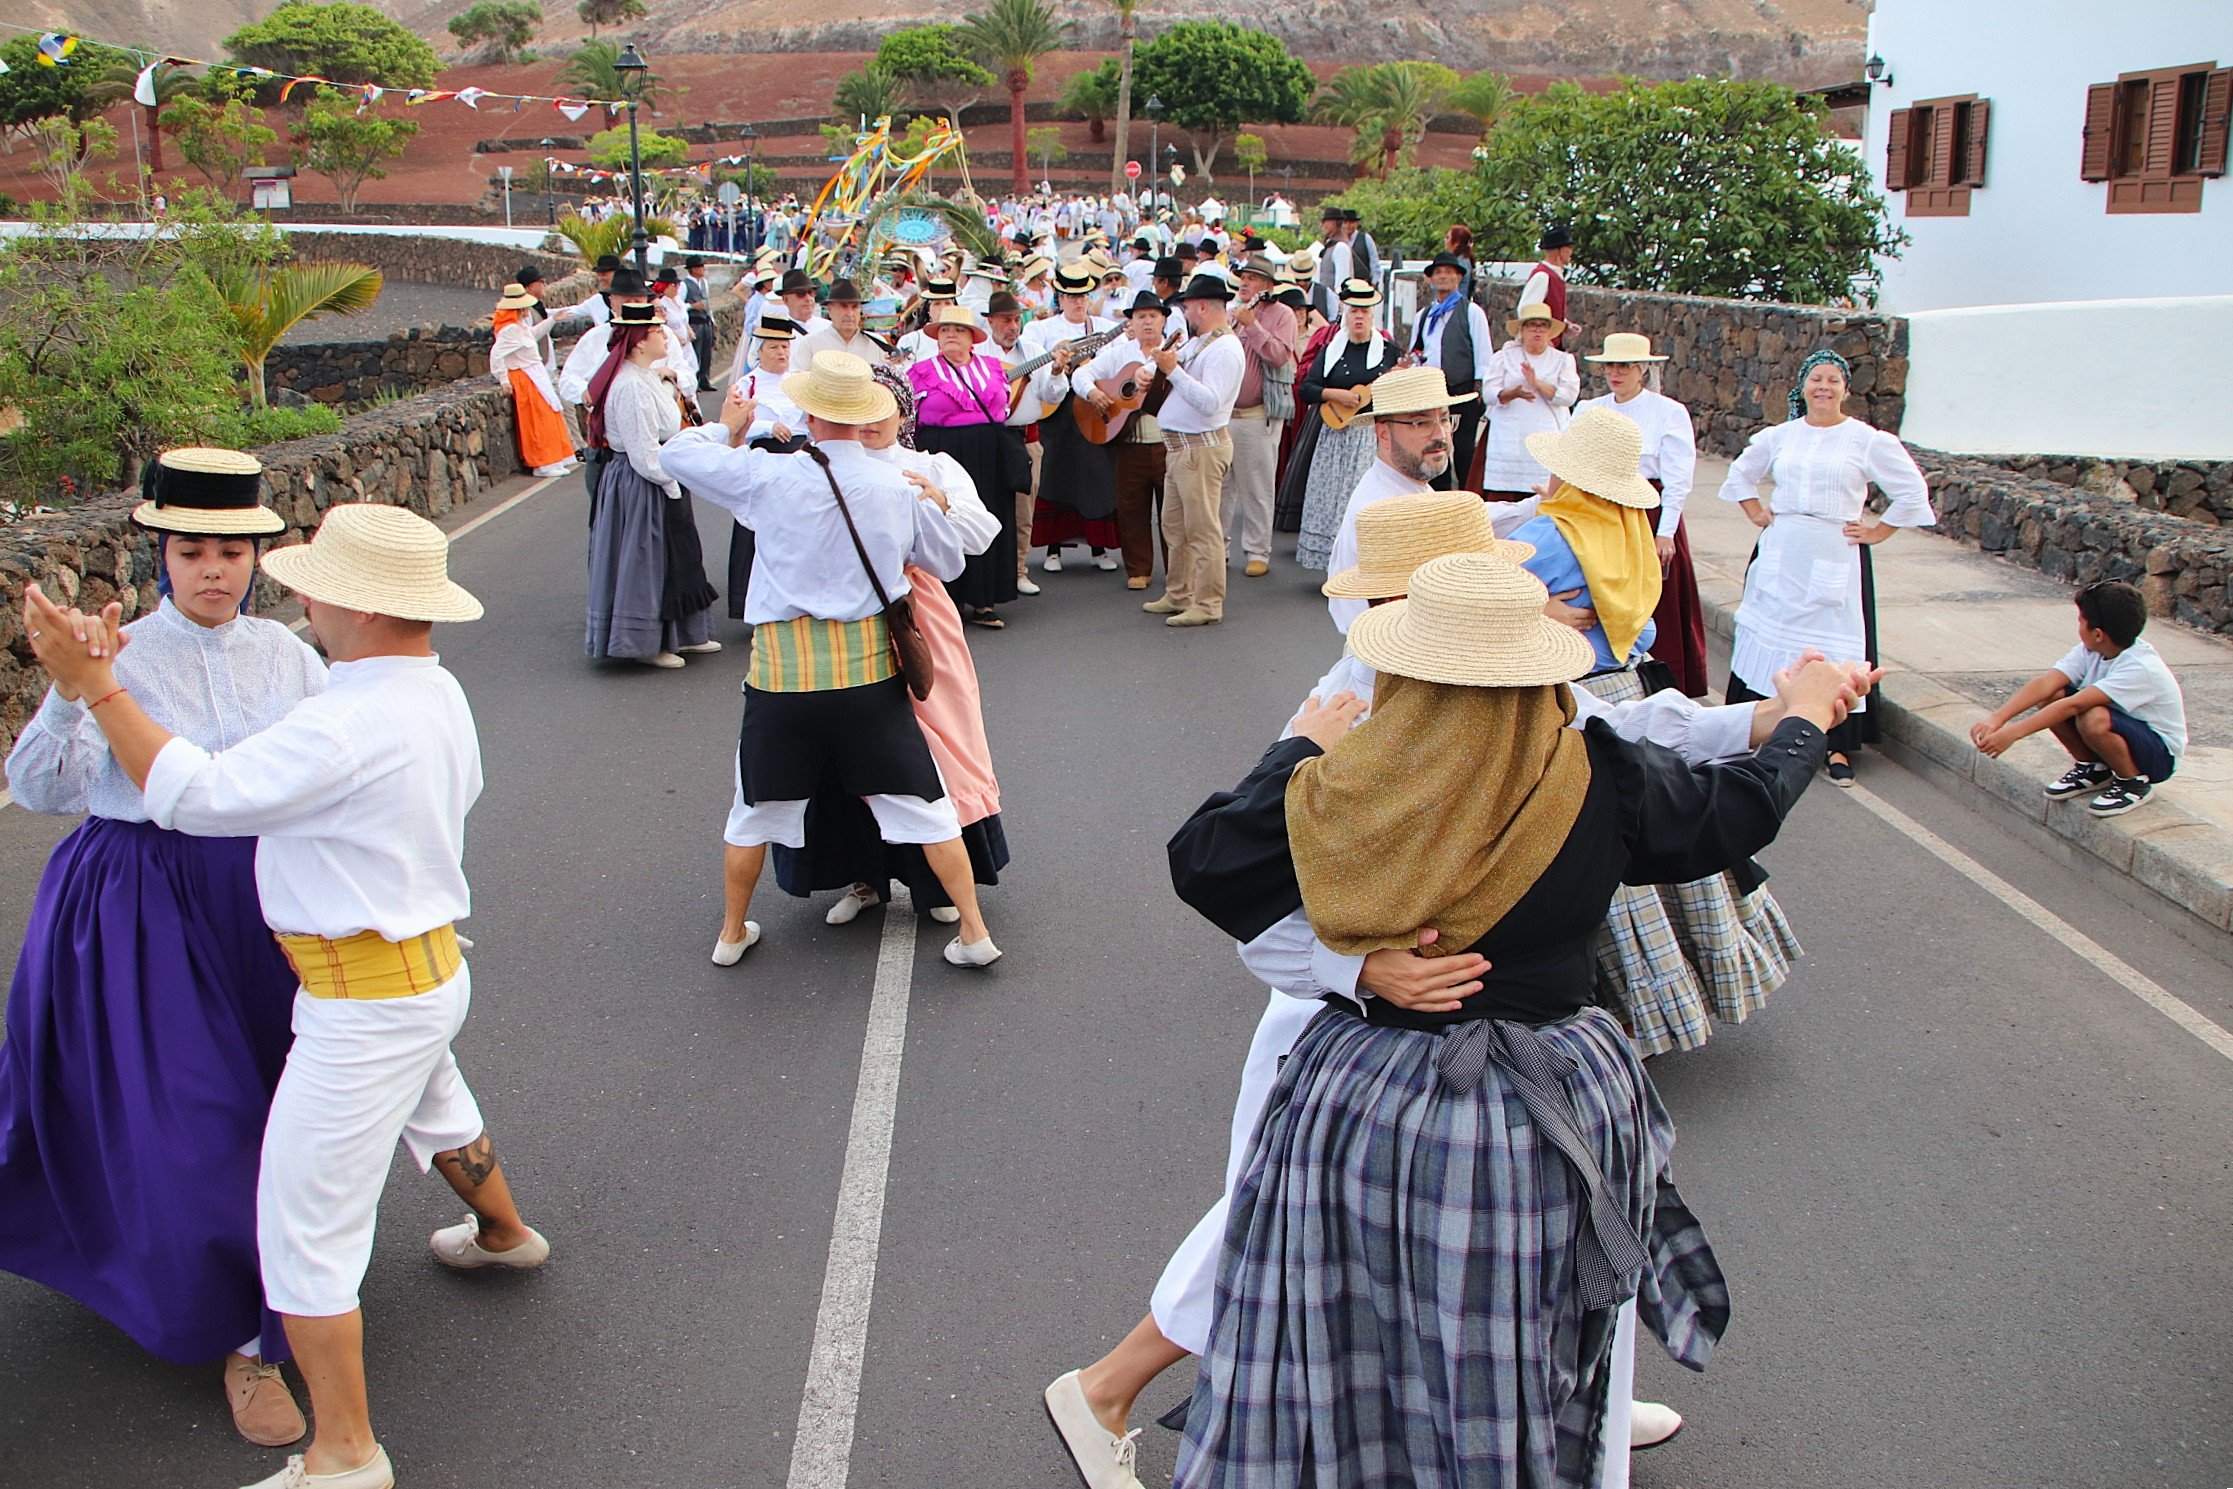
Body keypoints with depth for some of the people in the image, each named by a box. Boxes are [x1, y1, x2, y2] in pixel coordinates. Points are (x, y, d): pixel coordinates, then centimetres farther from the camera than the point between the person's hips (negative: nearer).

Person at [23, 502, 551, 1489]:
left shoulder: (347, 724, -28)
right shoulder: (437, 693, 2)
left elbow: (192, 794, -23)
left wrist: (94, 685, -16)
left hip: (367, 1005, -10)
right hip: (431, 967, 10)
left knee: (304, 1225, 0)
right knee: (438, 1113, 36)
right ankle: (505, 1235, 63)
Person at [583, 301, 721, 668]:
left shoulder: (645, 377, 10)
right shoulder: (633, 387, -22)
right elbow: (645, 454, -25)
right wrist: (673, 484, -16)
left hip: (655, 482, 11)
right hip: (642, 485, -11)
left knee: (673, 560, 18)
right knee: (647, 561, 0)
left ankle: (680, 635, 29)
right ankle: (644, 642, 11)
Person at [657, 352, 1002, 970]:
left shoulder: (769, 475, -8)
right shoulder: (901, 488, -1)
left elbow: (677, 454, 6)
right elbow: (949, 564, 14)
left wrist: (727, 428, 24)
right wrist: (938, 507, 31)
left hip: (782, 667, 0)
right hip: (870, 666, 1)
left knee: (757, 806, 18)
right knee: (922, 801, 10)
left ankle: (732, 932, 32)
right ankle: (974, 931, 12)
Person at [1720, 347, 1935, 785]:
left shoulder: (1867, 440, -2)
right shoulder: (1779, 436, 9)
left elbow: (1912, 492, 2)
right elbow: (1740, 475, 24)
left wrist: (1878, 531, -1)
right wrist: (1758, 514, 13)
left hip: (1836, 558, -3)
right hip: (1780, 555, 3)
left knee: (1836, 643, -3)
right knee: (1772, 635, 5)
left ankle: (1838, 747, 4)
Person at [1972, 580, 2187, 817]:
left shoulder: (2140, 668, -31)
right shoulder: (2090, 650, -8)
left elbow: (2073, 706, -38)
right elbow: (2045, 683, -20)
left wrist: (2012, 733, -42)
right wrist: (1996, 718, -34)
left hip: (2160, 755, -7)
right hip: (2121, 734, 7)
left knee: (2094, 720, -37)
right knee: (2050, 697, -14)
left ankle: (2134, 782, -9)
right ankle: (2093, 769, 6)